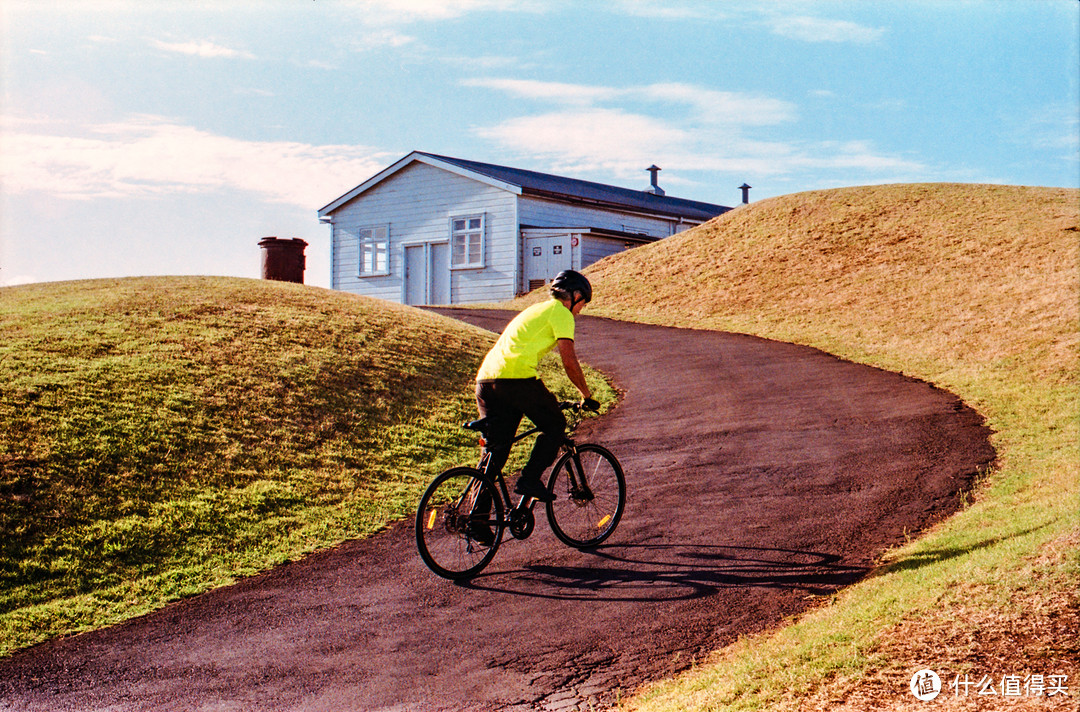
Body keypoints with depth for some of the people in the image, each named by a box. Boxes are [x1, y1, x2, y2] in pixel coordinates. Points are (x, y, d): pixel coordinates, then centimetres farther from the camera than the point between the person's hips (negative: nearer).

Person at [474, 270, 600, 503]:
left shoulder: (537, 309, 31)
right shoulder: (560, 312, 4)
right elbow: (569, 361, -4)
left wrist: (542, 398, 41)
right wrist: (587, 396, 7)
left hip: (485, 378, 8)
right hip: (516, 377, -8)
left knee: (496, 448, 11)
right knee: (555, 425, 11)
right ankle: (529, 480, 2)